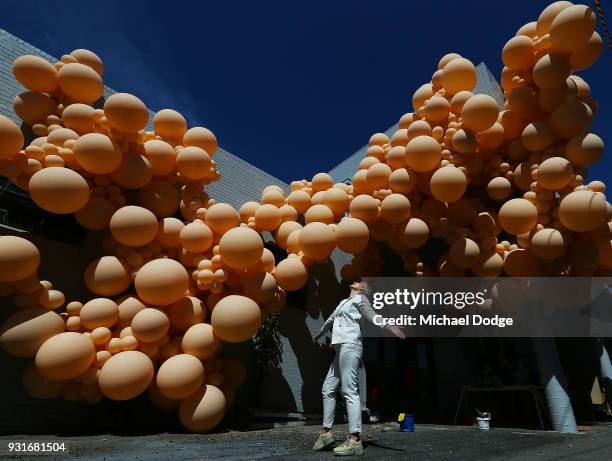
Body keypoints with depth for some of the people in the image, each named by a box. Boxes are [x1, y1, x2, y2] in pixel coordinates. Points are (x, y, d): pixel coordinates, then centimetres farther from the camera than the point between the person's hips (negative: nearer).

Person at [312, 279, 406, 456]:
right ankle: (326, 432, 17)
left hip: (350, 347, -9)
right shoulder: (344, 302, 26)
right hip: (341, 349, 9)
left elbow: (372, 315, -13)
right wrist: (319, 334, 54)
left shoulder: (360, 299, 4)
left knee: (349, 391, -14)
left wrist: (391, 327, -31)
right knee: (328, 389, 10)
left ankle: (355, 441, -15)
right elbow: (331, 319, 40)